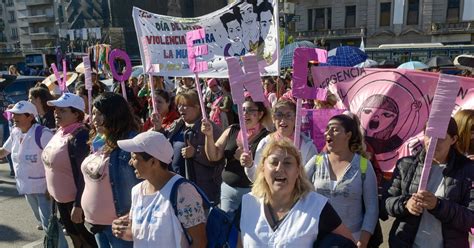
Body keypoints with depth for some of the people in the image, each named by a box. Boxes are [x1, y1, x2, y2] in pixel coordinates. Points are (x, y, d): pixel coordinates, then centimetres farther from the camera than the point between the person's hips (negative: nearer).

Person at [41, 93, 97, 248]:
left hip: (76, 199, -8)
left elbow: (84, 174, -25)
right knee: (74, 236, 24)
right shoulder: (59, 132, 3)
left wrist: (78, 205, -24)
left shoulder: (80, 136, -24)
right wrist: (52, 190, 18)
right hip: (60, 197, 9)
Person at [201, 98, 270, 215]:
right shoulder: (232, 131, 4)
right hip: (227, 188, 4)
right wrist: (209, 135, -10)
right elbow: (213, 156, 4)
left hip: (252, 191, -4)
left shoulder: (266, 136, -10)